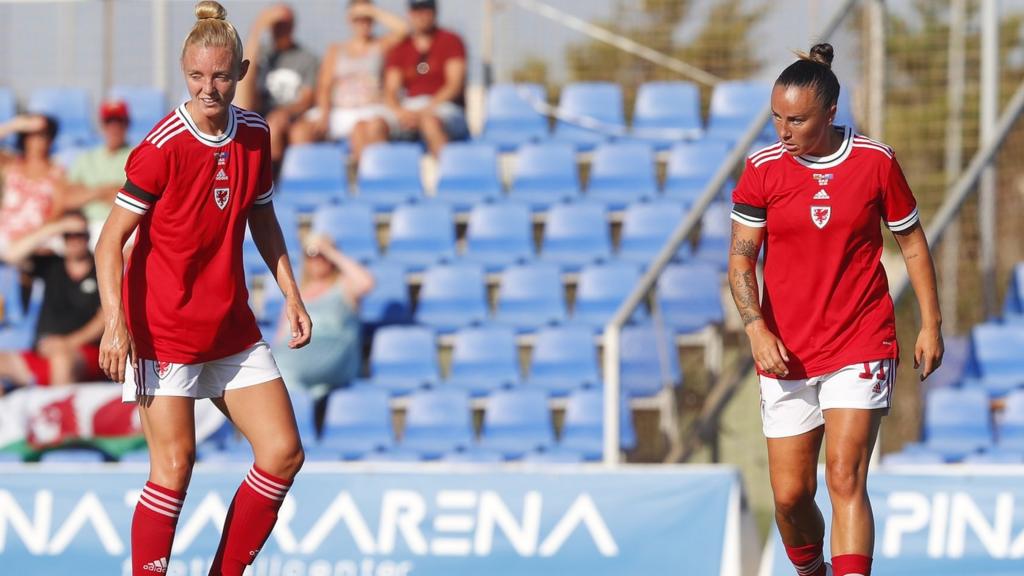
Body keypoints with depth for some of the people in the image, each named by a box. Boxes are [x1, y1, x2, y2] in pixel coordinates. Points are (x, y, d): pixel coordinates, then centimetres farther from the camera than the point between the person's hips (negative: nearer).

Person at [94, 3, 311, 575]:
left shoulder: (255, 134, 3)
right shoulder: (164, 147, -14)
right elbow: (110, 241, -13)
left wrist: (292, 296, 15)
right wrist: (116, 322, -23)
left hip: (232, 328, 6)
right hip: (163, 329, -6)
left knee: (284, 454, 1)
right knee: (175, 466, -9)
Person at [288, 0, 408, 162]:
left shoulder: (381, 47, 16)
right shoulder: (336, 50, 21)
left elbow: (402, 28, -3)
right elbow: (324, 86, 11)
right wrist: (323, 114, -7)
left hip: (370, 110, -3)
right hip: (337, 110, 3)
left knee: (360, 129, -40)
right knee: (300, 131, -25)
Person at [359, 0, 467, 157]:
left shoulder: (450, 41, 6)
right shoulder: (401, 49, 17)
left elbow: (455, 86, -5)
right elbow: (390, 92, 10)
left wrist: (425, 111, -17)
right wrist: (400, 112, -14)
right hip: (407, 110, 4)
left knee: (430, 122, -40)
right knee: (374, 125, -26)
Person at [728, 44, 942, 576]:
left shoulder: (876, 162, -3)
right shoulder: (763, 168, -3)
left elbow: (912, 242, 9)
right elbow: (740, 258, -2)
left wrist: (930, 323, 7)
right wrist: (757, 331, -16)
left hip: (861, 348, -2)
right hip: (786, 354, 2)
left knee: (845, 478, -17)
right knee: (790, 494, 4)